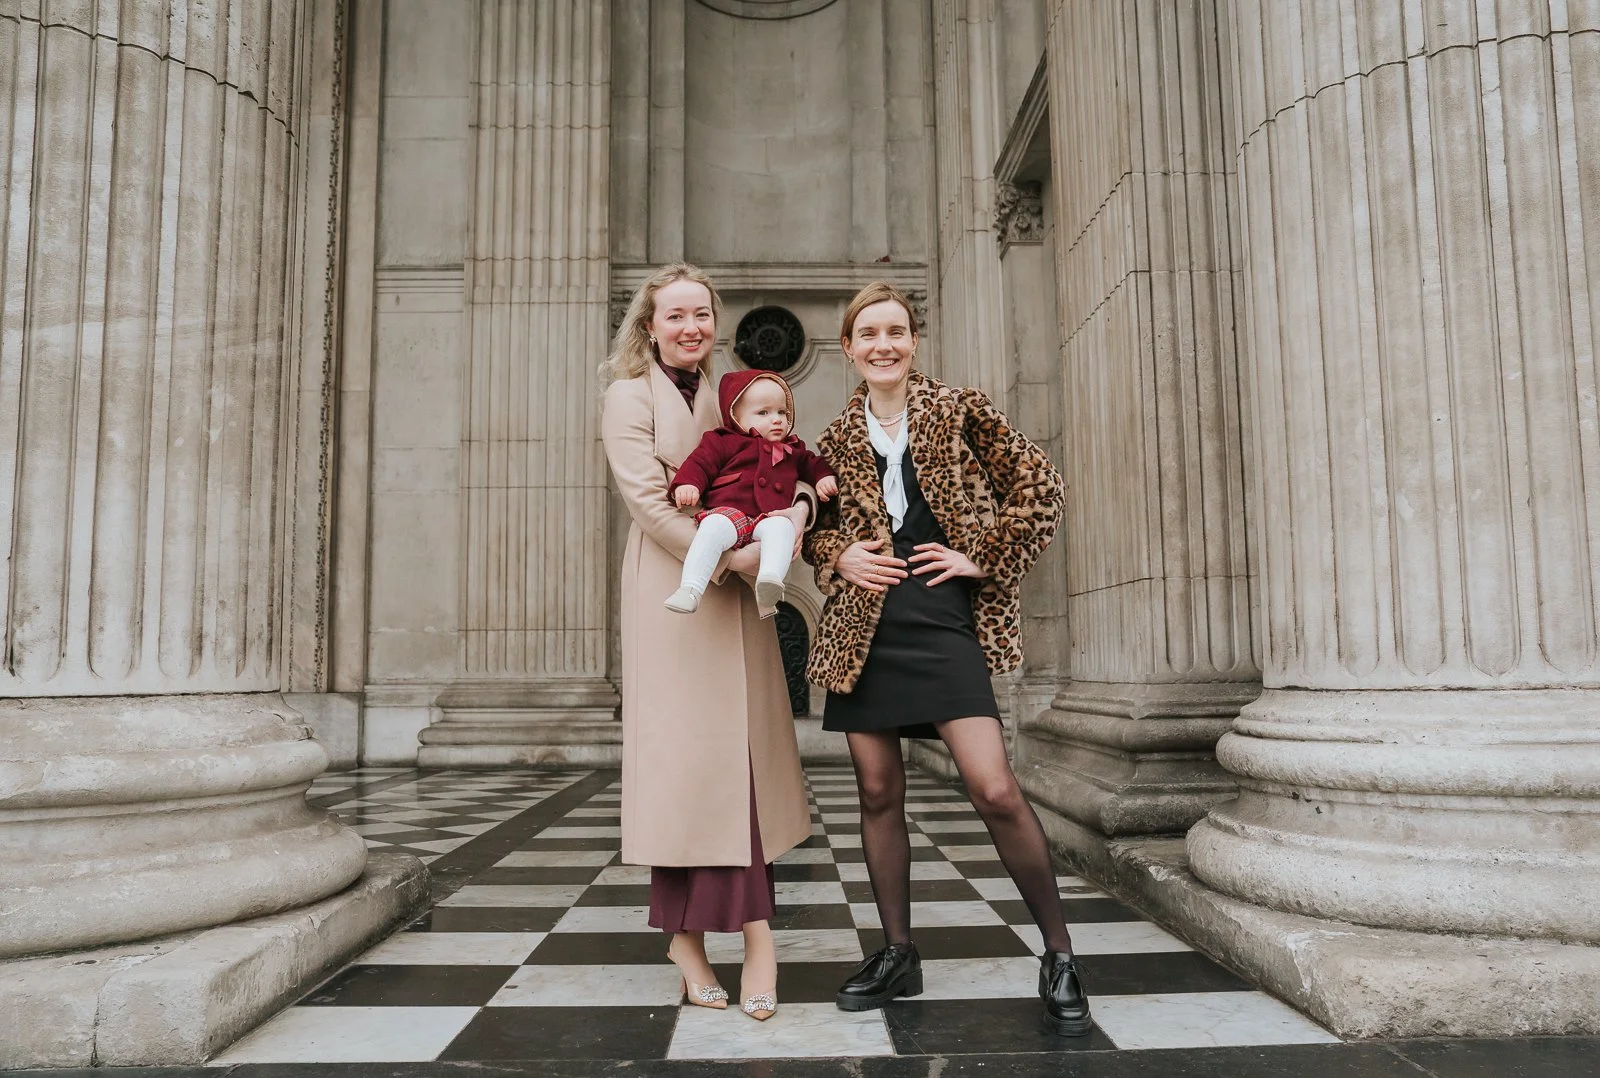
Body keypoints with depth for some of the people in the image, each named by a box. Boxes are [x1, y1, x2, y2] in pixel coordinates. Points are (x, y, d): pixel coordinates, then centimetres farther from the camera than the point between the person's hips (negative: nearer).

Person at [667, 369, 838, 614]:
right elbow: (700, 463, 7)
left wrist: (825, 477, 18)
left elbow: (812, 464, 41)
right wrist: (687, 484, -12)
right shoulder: (723, 442, 15)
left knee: (782, 527, -35)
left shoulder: (793, 450, 29)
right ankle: (690, 589, -42)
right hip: (728, 513, -2)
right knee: (714, 526, -37)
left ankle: (770, 580, -55)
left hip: (771, 519, 3)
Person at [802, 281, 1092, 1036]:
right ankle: (897, 953, 24)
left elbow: (1040, 487, 2)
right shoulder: (837, 439, 11)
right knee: (878, 793, 8)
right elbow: (815, 524, 21)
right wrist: (838, 557, 0)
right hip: (863, 627, 4)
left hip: (943, 623, -3)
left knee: (996, 791, -11)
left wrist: (985, 557, -5)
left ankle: (1059, 955, 8)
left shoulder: (959, 410, 3)